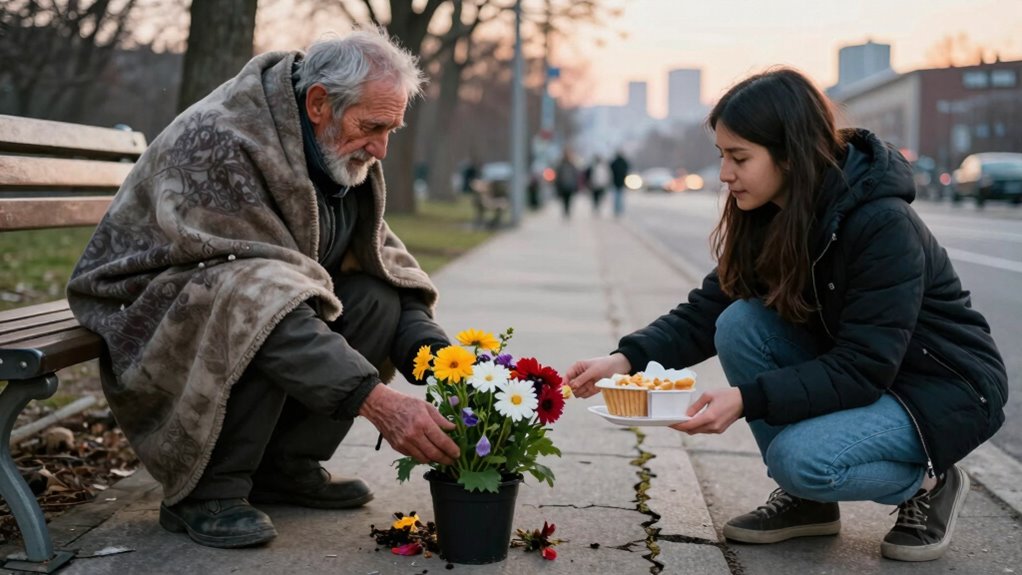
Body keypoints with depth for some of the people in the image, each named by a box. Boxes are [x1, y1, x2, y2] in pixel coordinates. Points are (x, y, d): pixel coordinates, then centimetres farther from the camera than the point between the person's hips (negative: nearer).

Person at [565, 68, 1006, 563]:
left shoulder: (883, 225, -28)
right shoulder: (766, 218, -6)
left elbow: (864, 370, -30)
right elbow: (705, 313, -5)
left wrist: (747, 400, -38)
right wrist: (627, 358, -22)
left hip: (945, 389, -7)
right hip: (848, 369, 8)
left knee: (802, 458, -31)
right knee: (741, 323, -17)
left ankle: (928, 481, 1)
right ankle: (806, 499, -1)